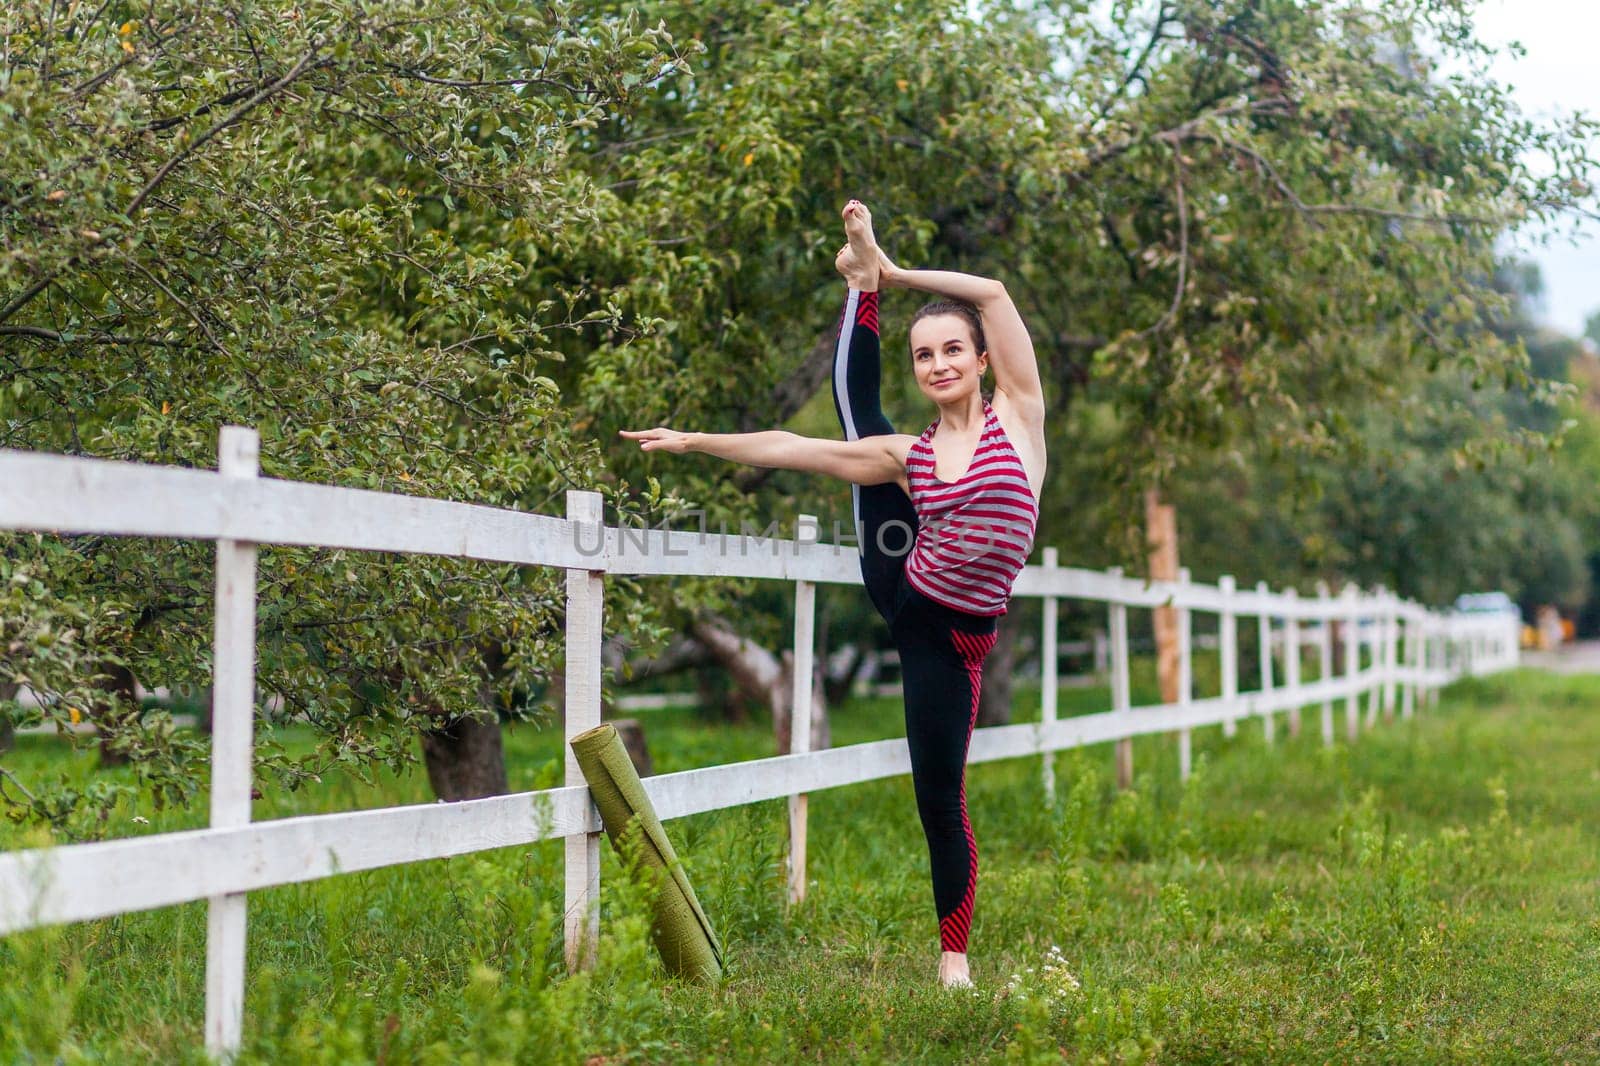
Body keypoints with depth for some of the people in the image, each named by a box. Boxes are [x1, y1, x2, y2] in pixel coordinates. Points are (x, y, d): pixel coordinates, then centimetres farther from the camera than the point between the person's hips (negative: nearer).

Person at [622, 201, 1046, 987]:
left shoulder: (1016, 413, -5)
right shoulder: (909, 457, 2)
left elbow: (993, 293, -13)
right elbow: (788, 449, 6)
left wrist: (896, 273, -5)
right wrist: (692, 441, 6)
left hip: (951, 635, -3)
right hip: (898, 591, 3)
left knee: (941, 798, 1)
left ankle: (954, 955, 17)